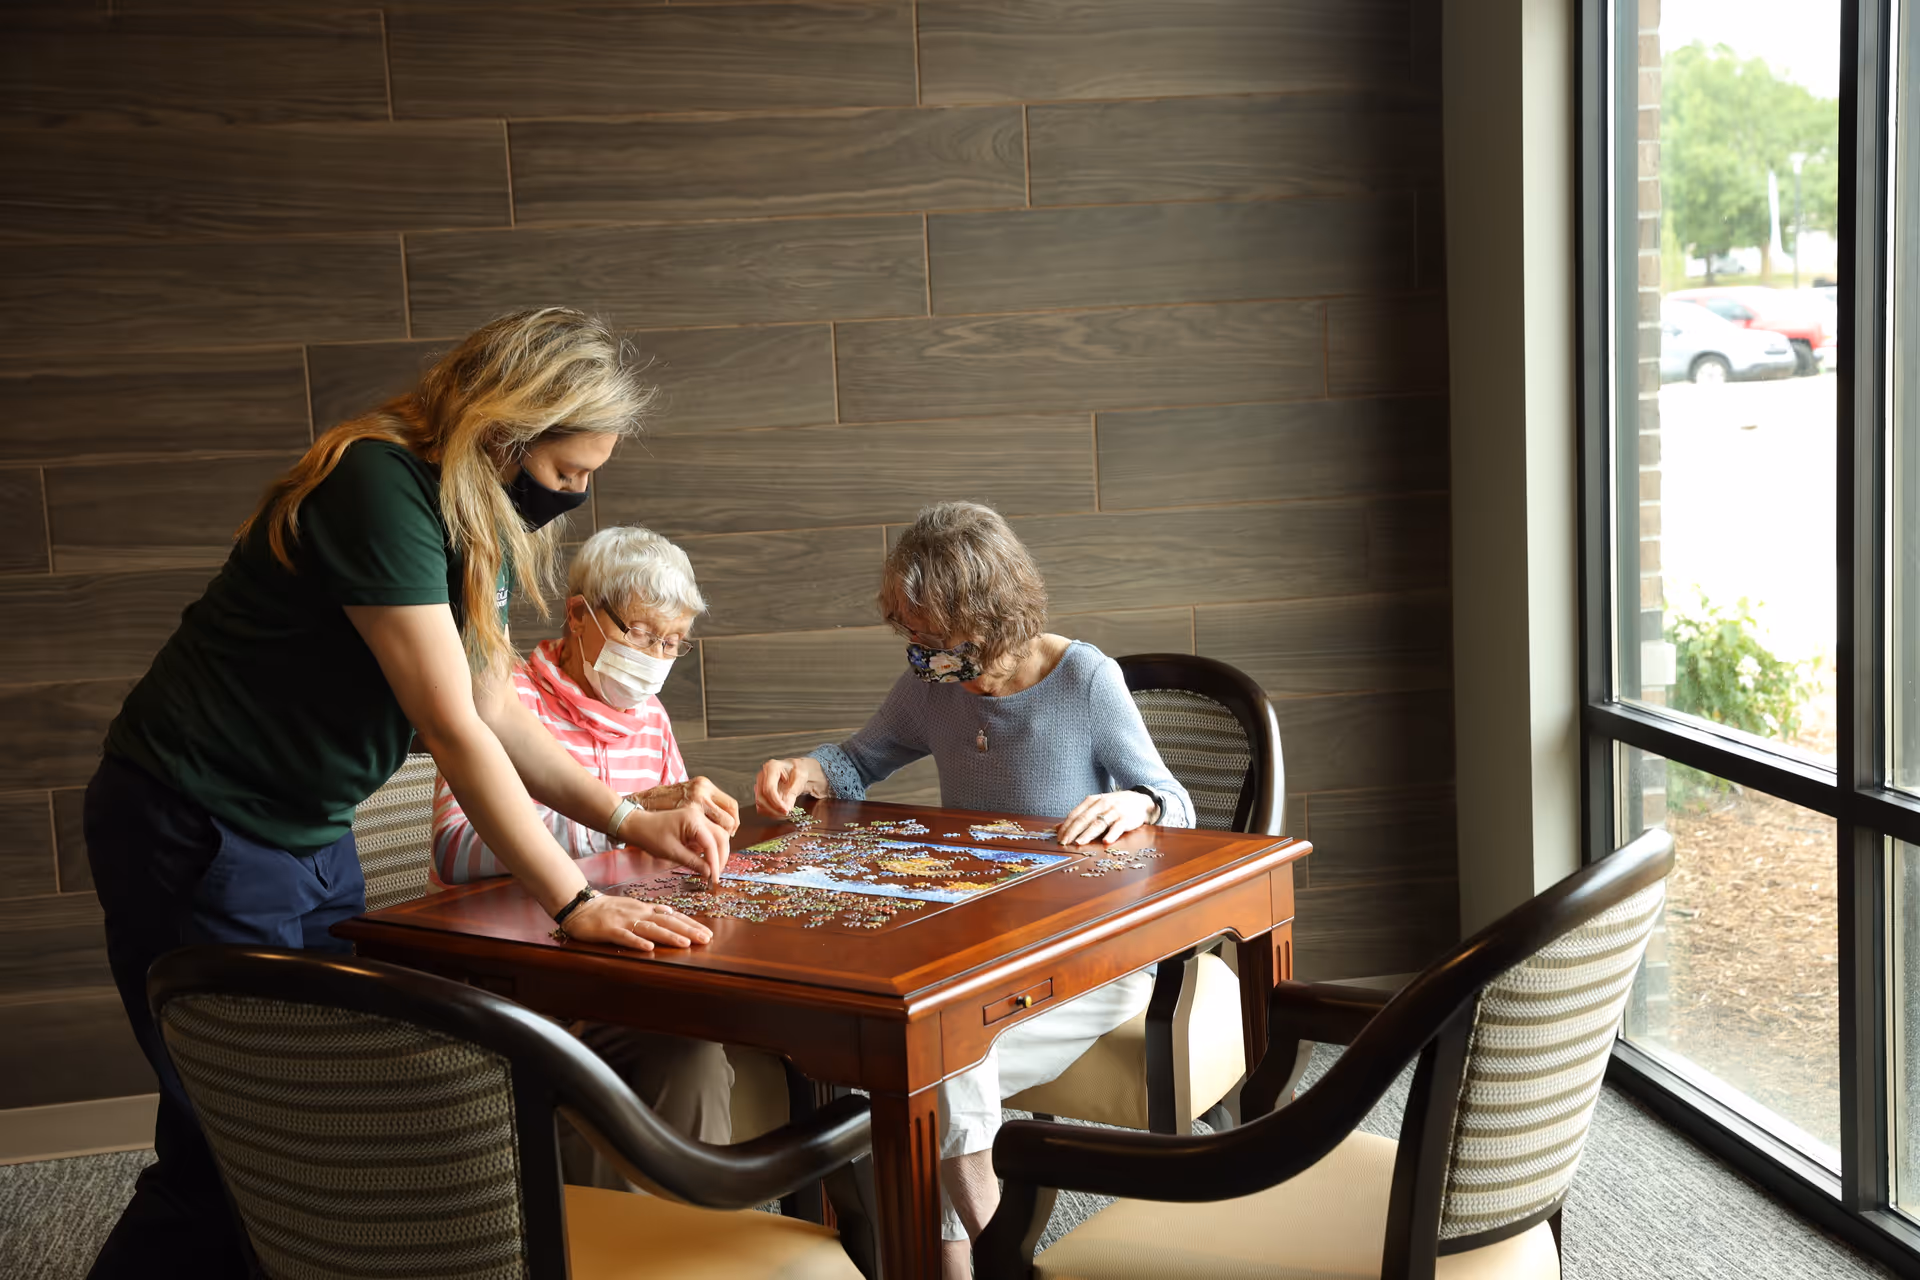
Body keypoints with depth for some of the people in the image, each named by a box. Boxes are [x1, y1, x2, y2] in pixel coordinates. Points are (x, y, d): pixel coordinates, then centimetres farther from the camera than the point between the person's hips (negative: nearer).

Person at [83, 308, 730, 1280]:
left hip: (311, 836, 9)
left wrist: (627, 819, -1)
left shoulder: (484, 521, 6)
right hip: (200, 835, -9)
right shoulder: (380, 490, -24)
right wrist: (575, 903, -26)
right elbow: (453, 732, -27)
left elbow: (496, 711, 9)